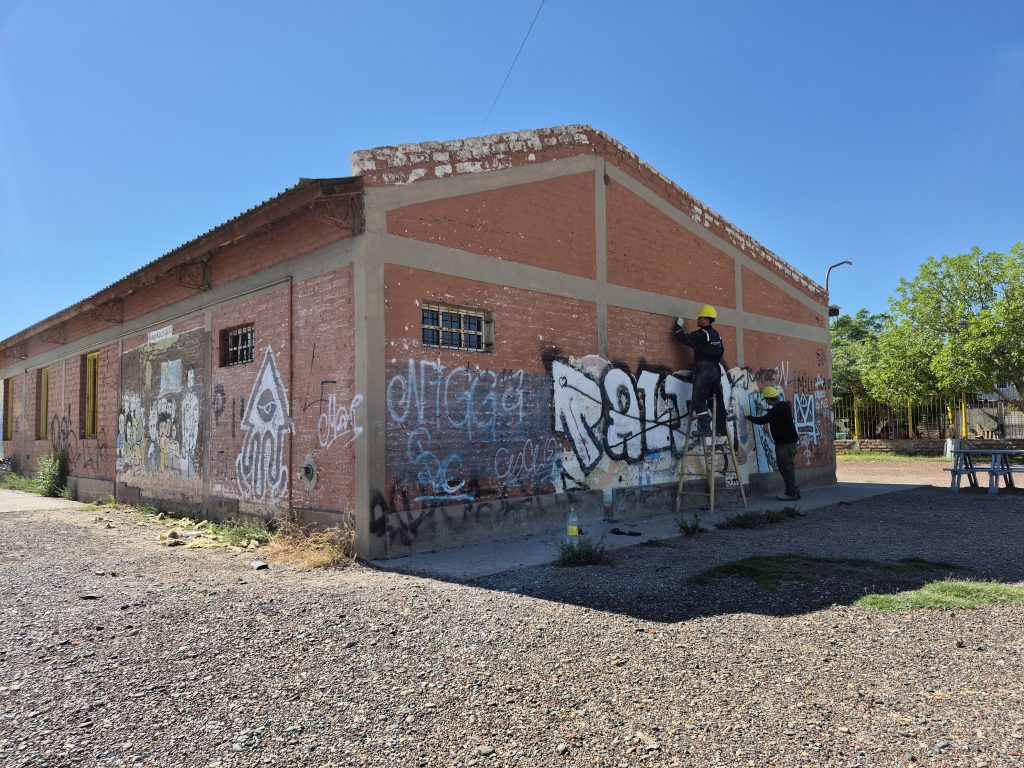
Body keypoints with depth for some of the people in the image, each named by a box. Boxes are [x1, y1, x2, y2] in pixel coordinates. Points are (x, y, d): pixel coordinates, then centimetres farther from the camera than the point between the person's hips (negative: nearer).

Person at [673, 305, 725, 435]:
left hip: (704, 369, -8)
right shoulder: (717, 335, 14)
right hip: (716, 369, 8)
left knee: (699, 399, -6)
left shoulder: (701, 334, -11)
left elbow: (683, 338, -3)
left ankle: (705, 427, -14)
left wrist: (678, 326, 11)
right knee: (716, 399, 10)